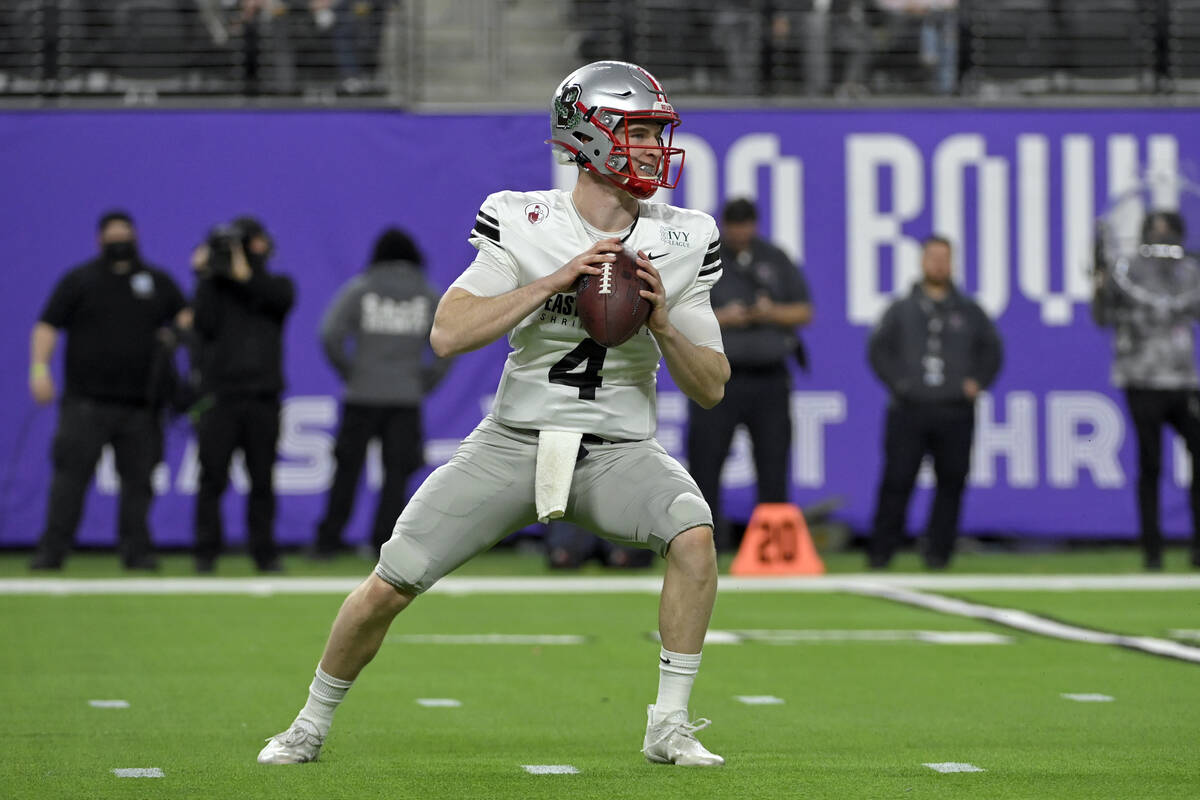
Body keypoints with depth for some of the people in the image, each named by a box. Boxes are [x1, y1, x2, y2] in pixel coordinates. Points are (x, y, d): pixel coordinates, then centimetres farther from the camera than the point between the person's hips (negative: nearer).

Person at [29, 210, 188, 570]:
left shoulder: (157, 282, 15)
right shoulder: (79, 280, 7)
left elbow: (185, 317, 11)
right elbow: (47, 326, 3)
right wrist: (39, 367, -11)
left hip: (140, 405, 3)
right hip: (86, 402, -2)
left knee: (139, 479, 1)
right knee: (71, 474, -8)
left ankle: (136, 550, 7)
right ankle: (52, 551, -7)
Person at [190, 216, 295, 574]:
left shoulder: (276, 285, 13)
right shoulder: (214, 286, 9)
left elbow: (283, 299, -12)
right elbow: (206, 325, -8)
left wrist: (246, 276, -20)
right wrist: (205, 278, -11)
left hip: (263, 396, 1)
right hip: (219, 395, -1)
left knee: (262, 480, 3)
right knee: (212, 479, -5)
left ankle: (264, 552, 8)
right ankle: (206, 553, -1)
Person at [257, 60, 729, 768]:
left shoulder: (678, 244, -2)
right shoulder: (524, 225, -7)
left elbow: (711, 388, 1)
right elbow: (449, 335, -18)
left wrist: (664, 325, -18)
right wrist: (553, 281, -24)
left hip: (619, 452, 1)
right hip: (515, 443, -1)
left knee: (694, 535, -30)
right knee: (390, 586, -7)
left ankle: (670, 726, -17)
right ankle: (311, 727, 18)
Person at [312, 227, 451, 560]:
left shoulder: (358, 290, 4)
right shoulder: (429, 295, 7)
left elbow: (330, 335, -7)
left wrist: (349, 372, 3)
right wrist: (424, 382, 7)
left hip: (362, 395, 0)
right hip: (407, 399, 0)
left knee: (347, 469, 6)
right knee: (397, 472, 4)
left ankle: (328, 540, 5)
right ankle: (384, 542, -4)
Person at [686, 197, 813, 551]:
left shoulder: (775, 259, 12)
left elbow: (804, 312, 12)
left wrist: (772, 312, -7)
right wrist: (720, 318, -16)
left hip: (769, 378, 3)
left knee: (773, 467, 2)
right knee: (705, 463, -8)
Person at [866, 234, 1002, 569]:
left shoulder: (969, 312, 13)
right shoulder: (901, 310, 10)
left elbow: (992, 349, 18)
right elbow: (878, 349, 9)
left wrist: (977, 382, 3)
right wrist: (896, 382, -3)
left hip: (955, 414, 1)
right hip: (909, 410, -1)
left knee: (951, 483, 0)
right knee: (897, 481, -6)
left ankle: (939, 551, 7)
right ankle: (881, 551, -1)